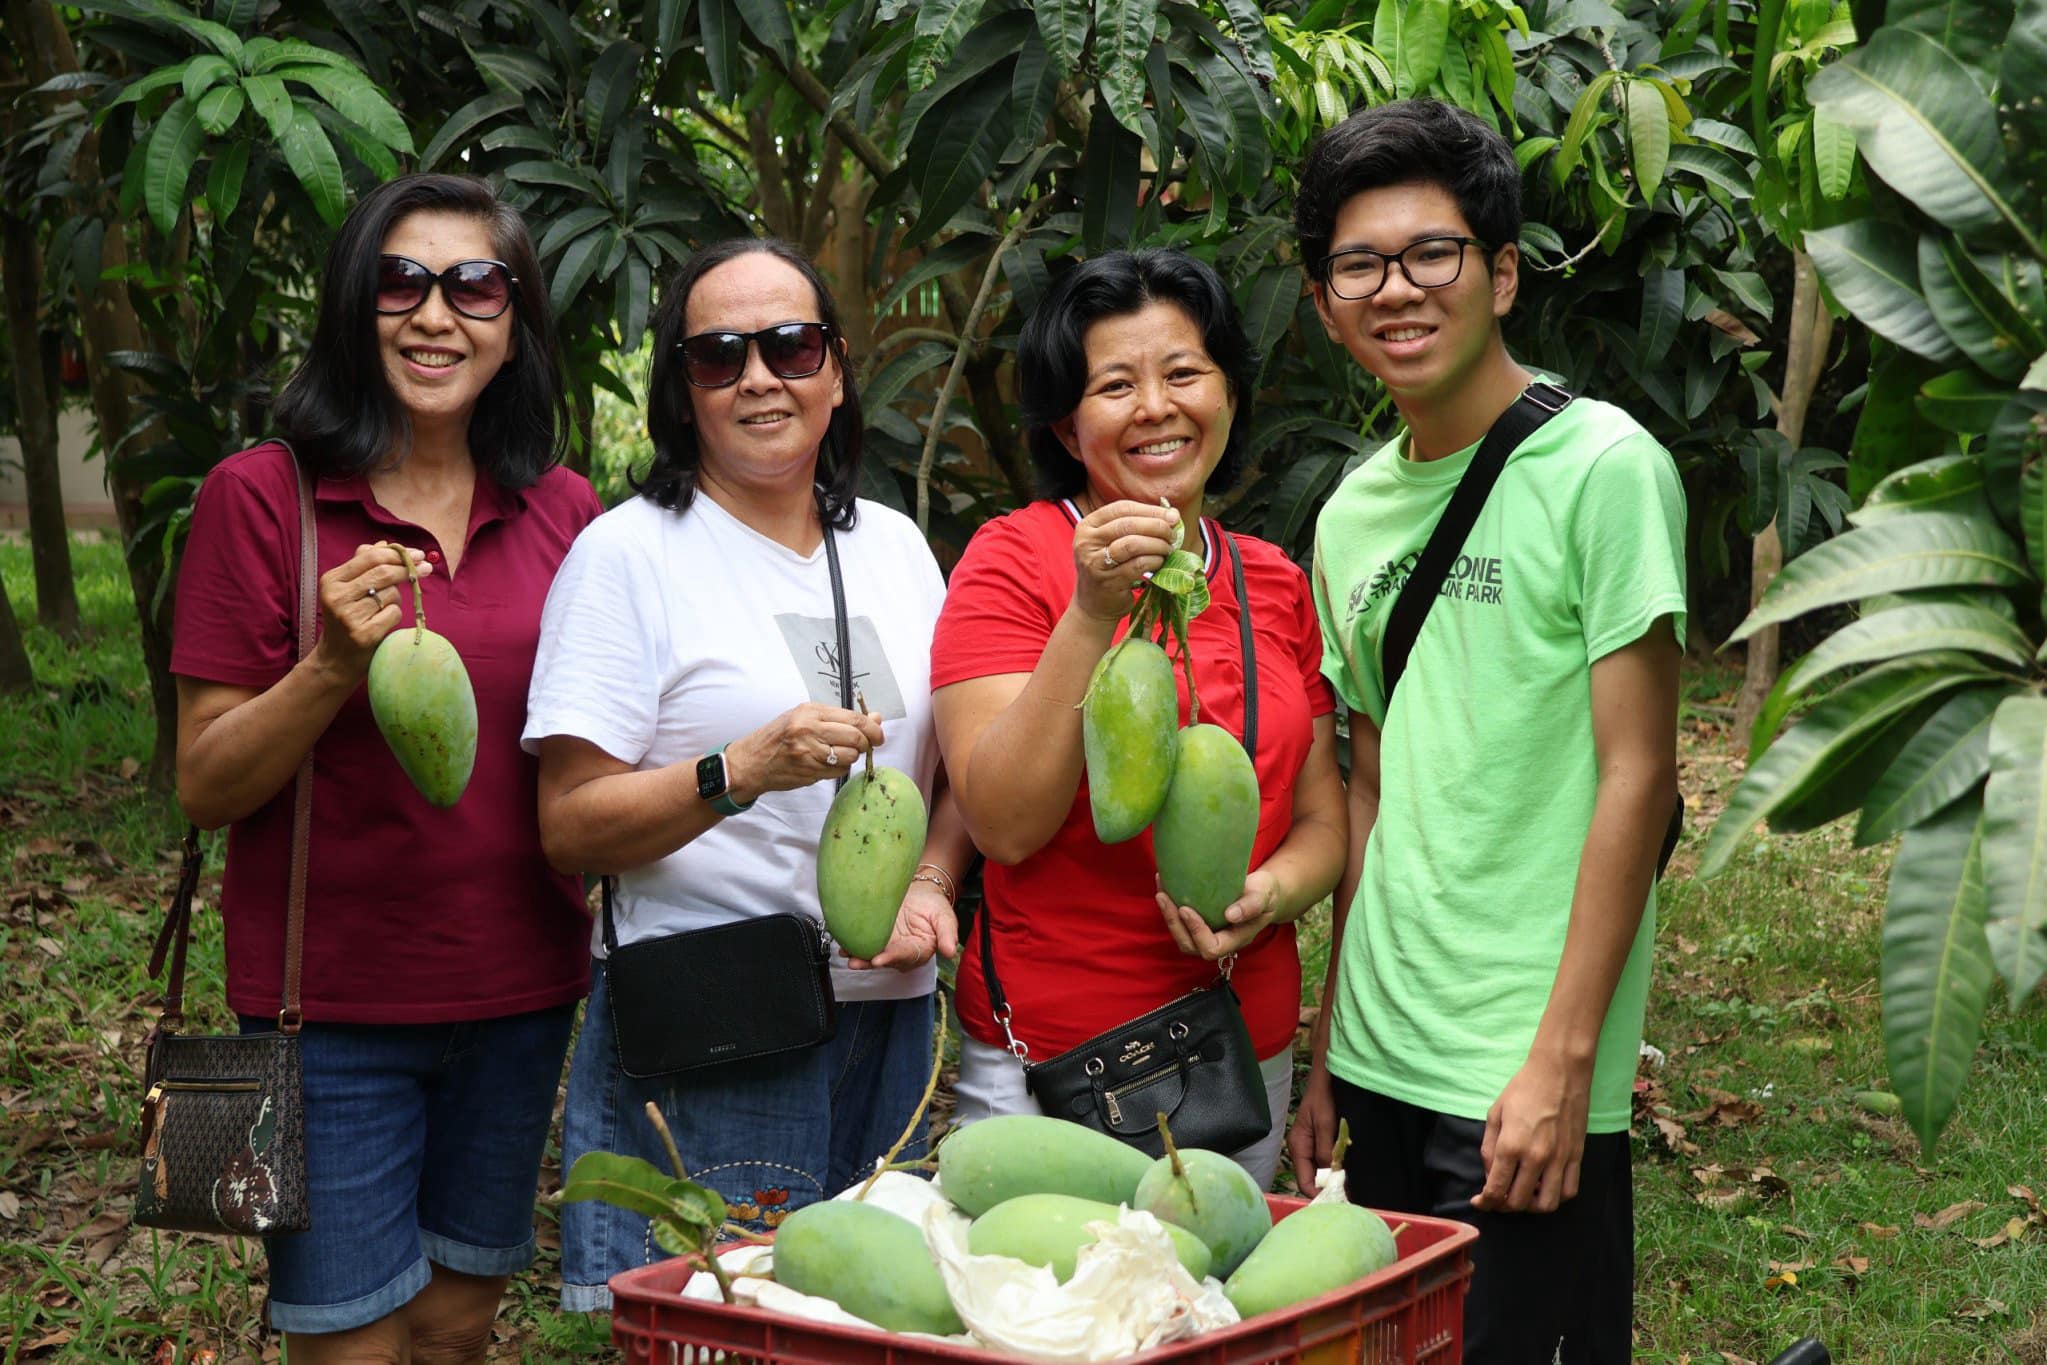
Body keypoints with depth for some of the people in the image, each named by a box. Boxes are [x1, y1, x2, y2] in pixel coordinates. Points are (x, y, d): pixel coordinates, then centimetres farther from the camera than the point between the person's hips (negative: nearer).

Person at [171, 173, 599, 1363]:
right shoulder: (261, 497, -8)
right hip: (334, 1007, -4)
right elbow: (204, 786, -8)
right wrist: (333, 669, -24)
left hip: (521, 996, 4)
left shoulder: (561, 512, 4)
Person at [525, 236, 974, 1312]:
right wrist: (743, 771, -24)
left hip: (886, 1021, 5)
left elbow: (962, 767, 17)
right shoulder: (629, 553, -6)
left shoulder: (894, 545, 11)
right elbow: (570, 828, -10)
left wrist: (930, 885, -3)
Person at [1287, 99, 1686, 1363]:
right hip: (1380, 1060, 6)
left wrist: (1561, 1060, -16)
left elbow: (1637, 776, -12)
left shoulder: (1602, 467, -10)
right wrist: (1329, 1052, 13)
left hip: (1527, 1080, -6)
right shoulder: (1351, 513, 9)